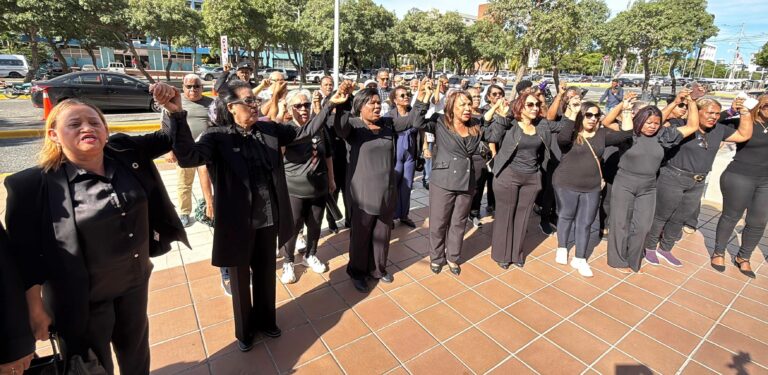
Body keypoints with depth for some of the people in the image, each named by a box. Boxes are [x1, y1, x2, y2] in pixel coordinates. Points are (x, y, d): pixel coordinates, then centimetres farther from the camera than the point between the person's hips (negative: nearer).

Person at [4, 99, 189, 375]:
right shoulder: (36, 184, -19)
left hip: (136, 281, 4)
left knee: (135, 347, 28)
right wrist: (36, 309, -8)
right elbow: (26, 251, -13)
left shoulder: (126, 154, -8)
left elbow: (169, 139, 2)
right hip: (83, 298, -4)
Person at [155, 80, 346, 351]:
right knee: (240, 279, 18)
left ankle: (265, 320, 48)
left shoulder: (270, 130, 0)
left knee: (266, 274, 22)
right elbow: (188, 156, -31)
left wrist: (330, 104, -5)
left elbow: (306, 131, 2)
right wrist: (177, 114, -46)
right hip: (238, 223, -3)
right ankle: (244, 329, 44)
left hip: (269, 219, 4)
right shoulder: (218, 136, -13)